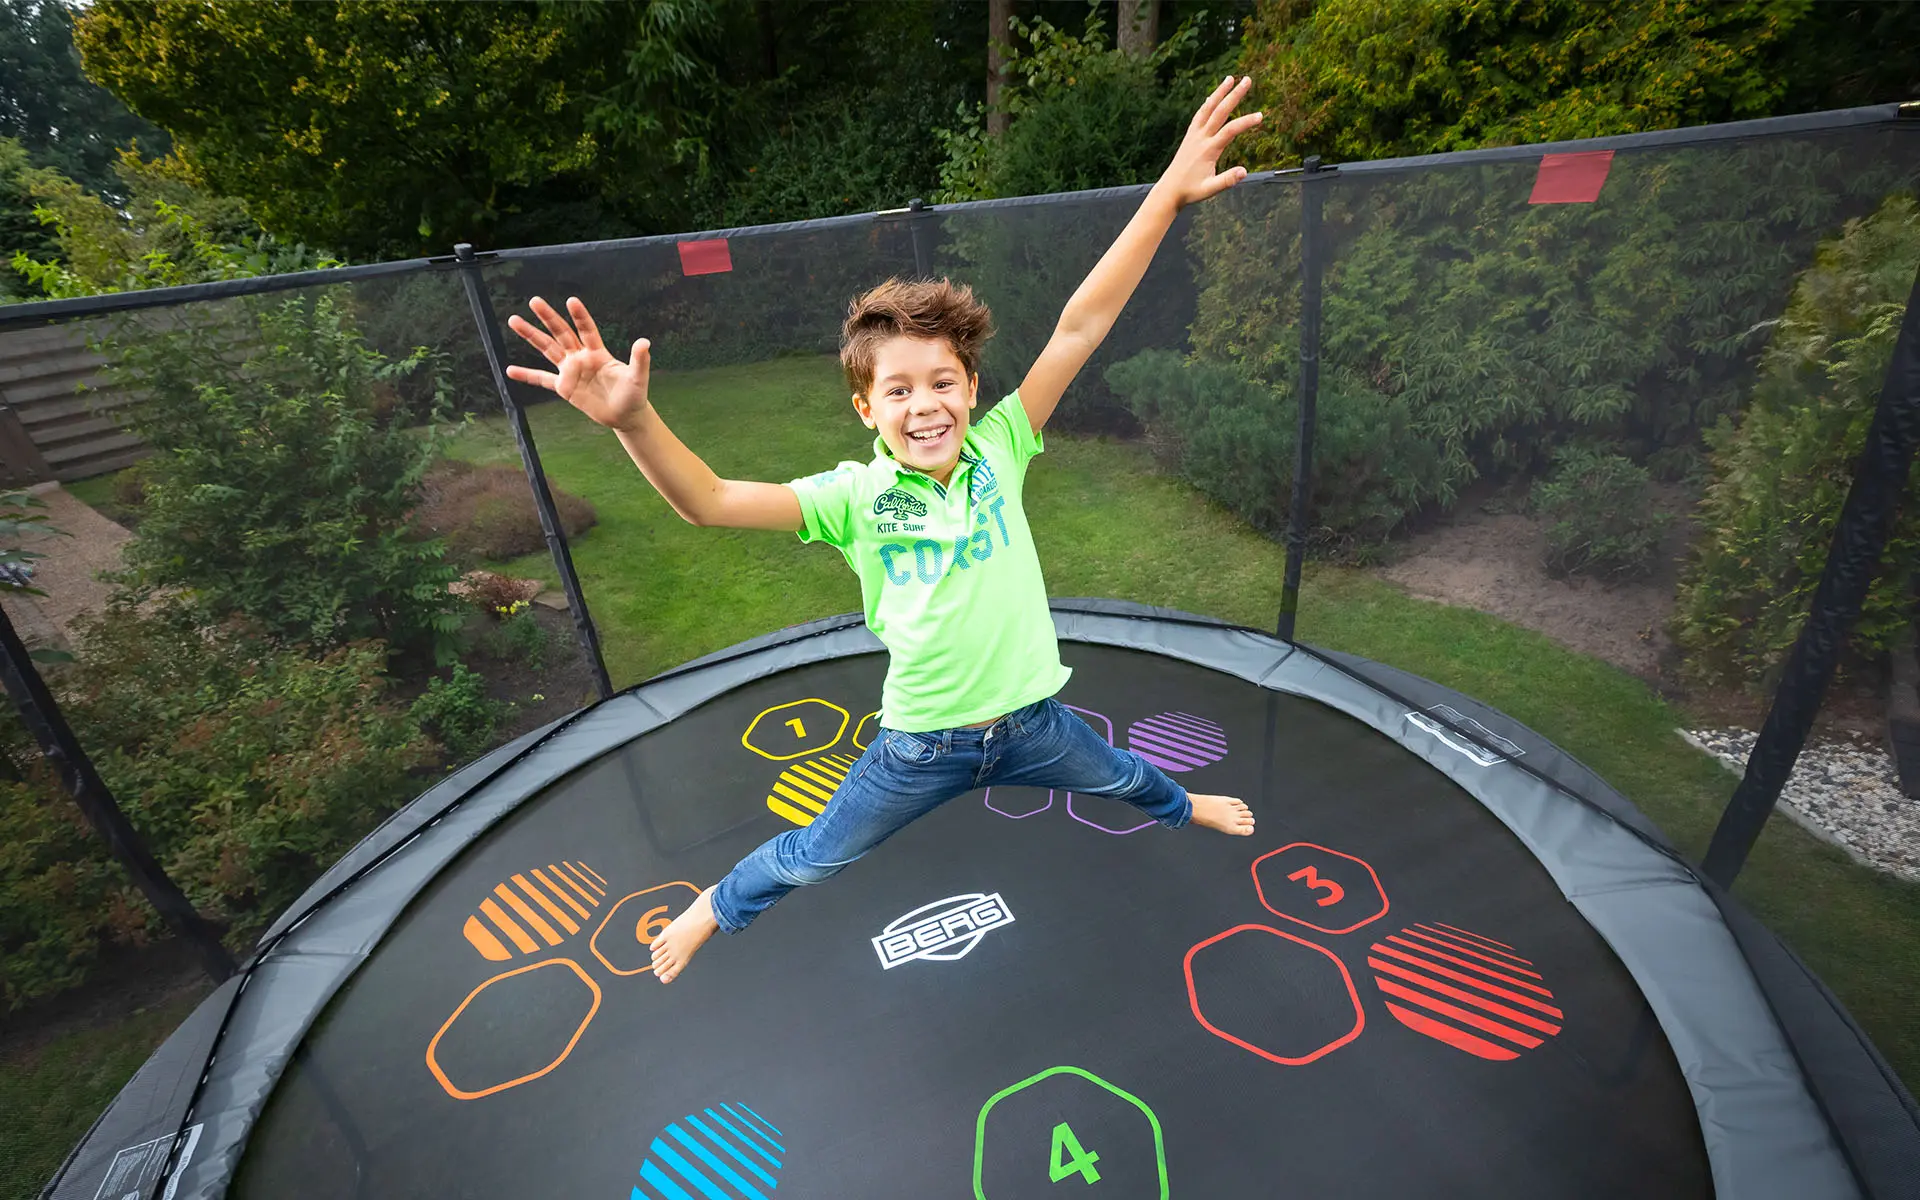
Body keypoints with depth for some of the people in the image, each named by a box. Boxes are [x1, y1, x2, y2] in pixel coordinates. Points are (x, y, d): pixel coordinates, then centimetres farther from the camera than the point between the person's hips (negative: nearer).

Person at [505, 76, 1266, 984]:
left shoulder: (1000, 449, -13)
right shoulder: (855, 496, -18)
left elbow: (1079, 329, -20)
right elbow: (710, 502, -28)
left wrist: (1169, 194, -24)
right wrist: (632, 418, -45)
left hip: (1030, 718, 2)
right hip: (922, 743, -2)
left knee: (1124, 780, 33)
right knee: (811, 860, 20)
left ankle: (1183, 807, 70)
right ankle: (715, 907, 52)